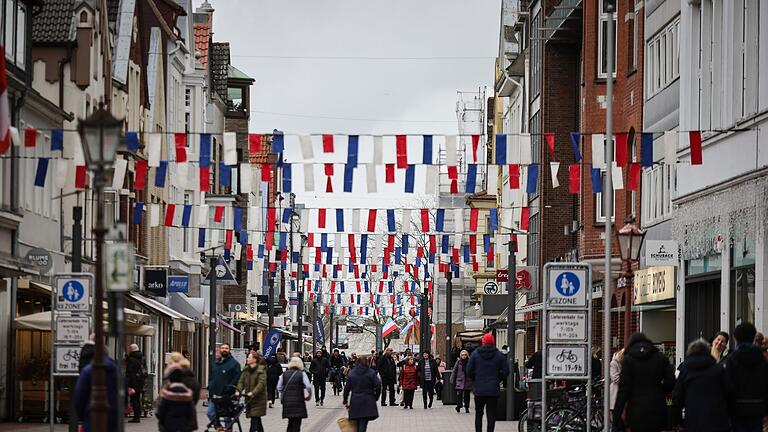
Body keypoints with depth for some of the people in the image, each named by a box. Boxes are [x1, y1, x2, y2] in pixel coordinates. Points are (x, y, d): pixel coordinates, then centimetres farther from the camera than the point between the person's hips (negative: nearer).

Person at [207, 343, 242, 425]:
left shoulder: (234, 363, -4)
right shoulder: (215, 363, 16)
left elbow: (236, 378, -10)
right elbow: (210, 377, 23)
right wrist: (210, 387, 9)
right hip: (214, 395, 6)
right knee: (210, 413, 5)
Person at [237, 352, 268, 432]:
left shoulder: (261, 370, -10)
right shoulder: (246, 370, 10)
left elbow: (261, 383, -20)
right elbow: (241, 381, 4)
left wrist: (253, 393, -31)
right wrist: (239, 390, -15)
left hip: (258, 399, -6)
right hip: (249, 398, 6)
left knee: (254, 420, -12)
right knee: (257, 420, 15)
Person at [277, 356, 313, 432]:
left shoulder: (284, 374, 5)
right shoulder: (302, 374, -5)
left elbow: (279, 387, 4)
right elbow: (308, 386, -14)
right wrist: (309, 396, 2)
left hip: (287, 402, 4)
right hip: (298, 402, -4)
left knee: (290, 423, 16)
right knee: (296, 424, 1)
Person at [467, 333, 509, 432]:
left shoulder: (475, 353, -2)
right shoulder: (499, 354, -2)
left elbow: (469, 371, -3)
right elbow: (505, 371, -3)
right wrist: (497, 380, 11)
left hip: (479, 389, 0)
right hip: (493, 390, 0)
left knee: (478, 414, 13)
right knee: (491, 415, 2)